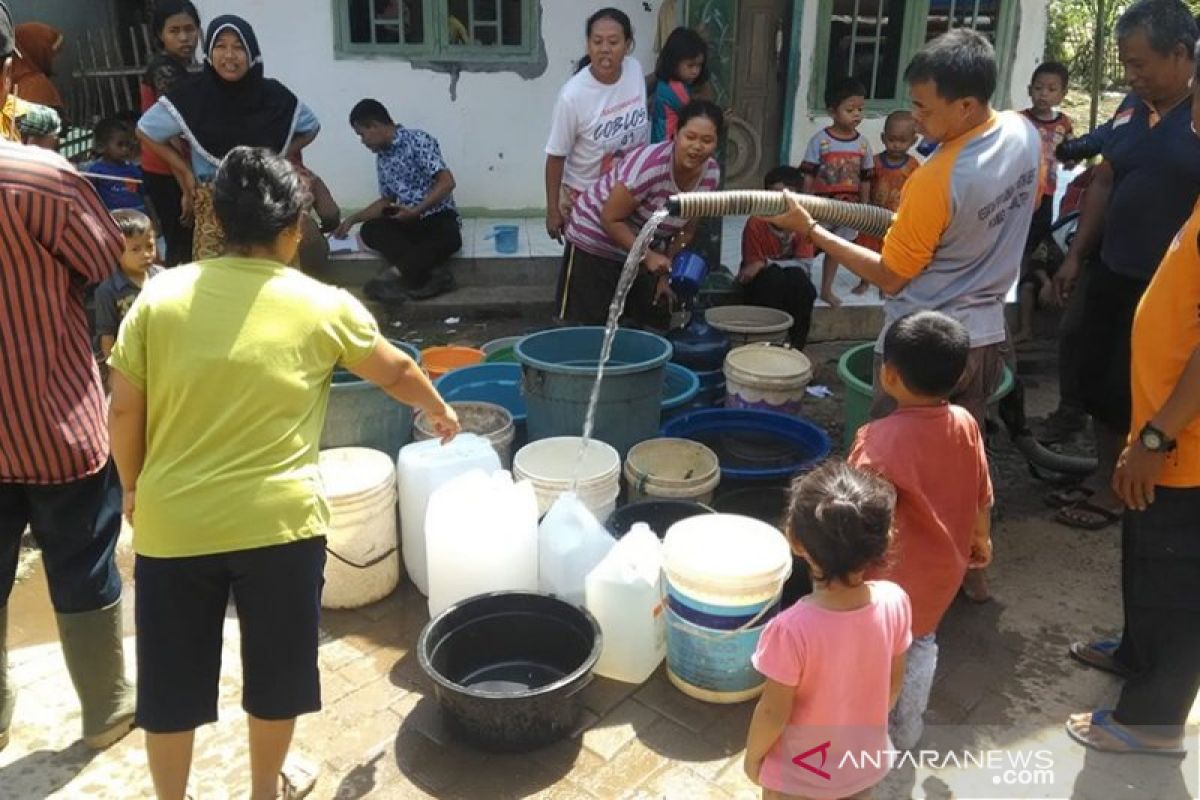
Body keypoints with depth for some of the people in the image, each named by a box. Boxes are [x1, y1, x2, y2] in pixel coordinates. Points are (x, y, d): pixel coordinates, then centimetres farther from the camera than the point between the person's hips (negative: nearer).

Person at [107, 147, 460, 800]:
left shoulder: (161, 294, -1)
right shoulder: (324, 307, -3)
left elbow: (123, 409, 1)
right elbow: (395, 371, 12)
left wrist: (134, 487, 17)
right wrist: (439, 411, 30)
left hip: (171, 523, 2)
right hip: (277, 522, -1)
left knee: (170, 679, 19)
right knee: (274, 670, 19)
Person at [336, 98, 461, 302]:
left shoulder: (418, 140, -8)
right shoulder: (382, 158, 13)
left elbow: (447, 182, -17)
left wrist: (415, 211, -22)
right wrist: (352, 219, 20)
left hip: (438, 217, -6)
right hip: (407, 222, 7)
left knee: (449, 238, -40)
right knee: (369, 230, -22)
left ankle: (393, 274, -37)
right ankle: (433, 272, -32)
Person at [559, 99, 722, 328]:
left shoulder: (711, 174, -10)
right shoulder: (649, 165, -31)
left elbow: (686, 228, 4)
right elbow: (611, 220, -24)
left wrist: (666, 271, 1)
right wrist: (648, 256, -29)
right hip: (596, 240, -6)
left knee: (655, 326, 7)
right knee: (586, 327, -5)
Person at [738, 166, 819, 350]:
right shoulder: (756, 224, -20)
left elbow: (805, 265, -21)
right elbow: (752, 267, -16)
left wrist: (766, 263, -30)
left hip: (793, 286, 2)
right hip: (760, 283, -2)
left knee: (799, 278, -31)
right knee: (773, 276, -34)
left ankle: (796, 343, -16)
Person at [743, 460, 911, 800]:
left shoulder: (792, 629, -37)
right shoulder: (895, 602, -23)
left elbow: (774, 713, -23)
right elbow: (894, 681, -6)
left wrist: (752, 755, -3)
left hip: (799, 772, -4)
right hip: (864, 760, 4)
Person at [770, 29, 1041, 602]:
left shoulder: (936, 182, -26)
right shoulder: (1024, 133, -4)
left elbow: (889, 277, -16)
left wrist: (811, 230, -13)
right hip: (985, 337, 8)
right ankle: (970, 570, 36)